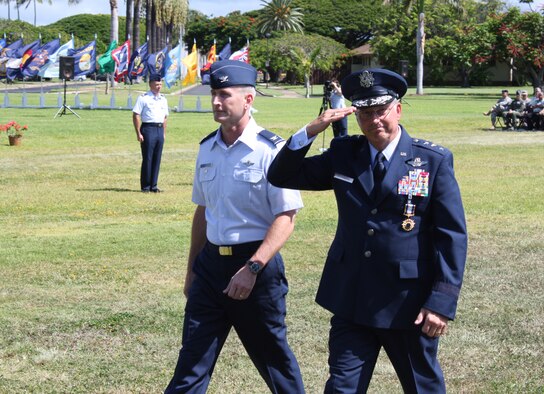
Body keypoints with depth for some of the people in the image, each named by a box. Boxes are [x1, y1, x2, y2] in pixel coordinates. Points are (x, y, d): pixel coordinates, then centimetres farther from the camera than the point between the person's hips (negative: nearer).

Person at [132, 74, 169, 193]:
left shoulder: (163, 99, 15)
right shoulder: (143, 98, -4)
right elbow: (136, 115, -7)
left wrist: (164, 133, 13)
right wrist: (138, 133, -12)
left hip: (160, 130, 6)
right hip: (148, 129, -6)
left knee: (157, 159, 6)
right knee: (147, 158, -4)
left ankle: (153, 185, 13)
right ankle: (145, 186, 3)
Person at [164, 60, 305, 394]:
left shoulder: (271, 150, -12)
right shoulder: (207, 149, 8)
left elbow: (286, 217, -15)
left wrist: (252, 269, -22)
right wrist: (193, 269, 18)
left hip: (257, 265, -5)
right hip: (211, 263, 6)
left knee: (274, 360, 9)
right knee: (191, 364, 4)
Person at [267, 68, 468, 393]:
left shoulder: (434, 161, -7)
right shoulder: (343, 153, 4)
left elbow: (452, 235, -8)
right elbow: (281, 176, 5)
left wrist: (442, 302, -15)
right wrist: (311, 131, -10)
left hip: (408, 304, -3)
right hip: (352, 300, 3)